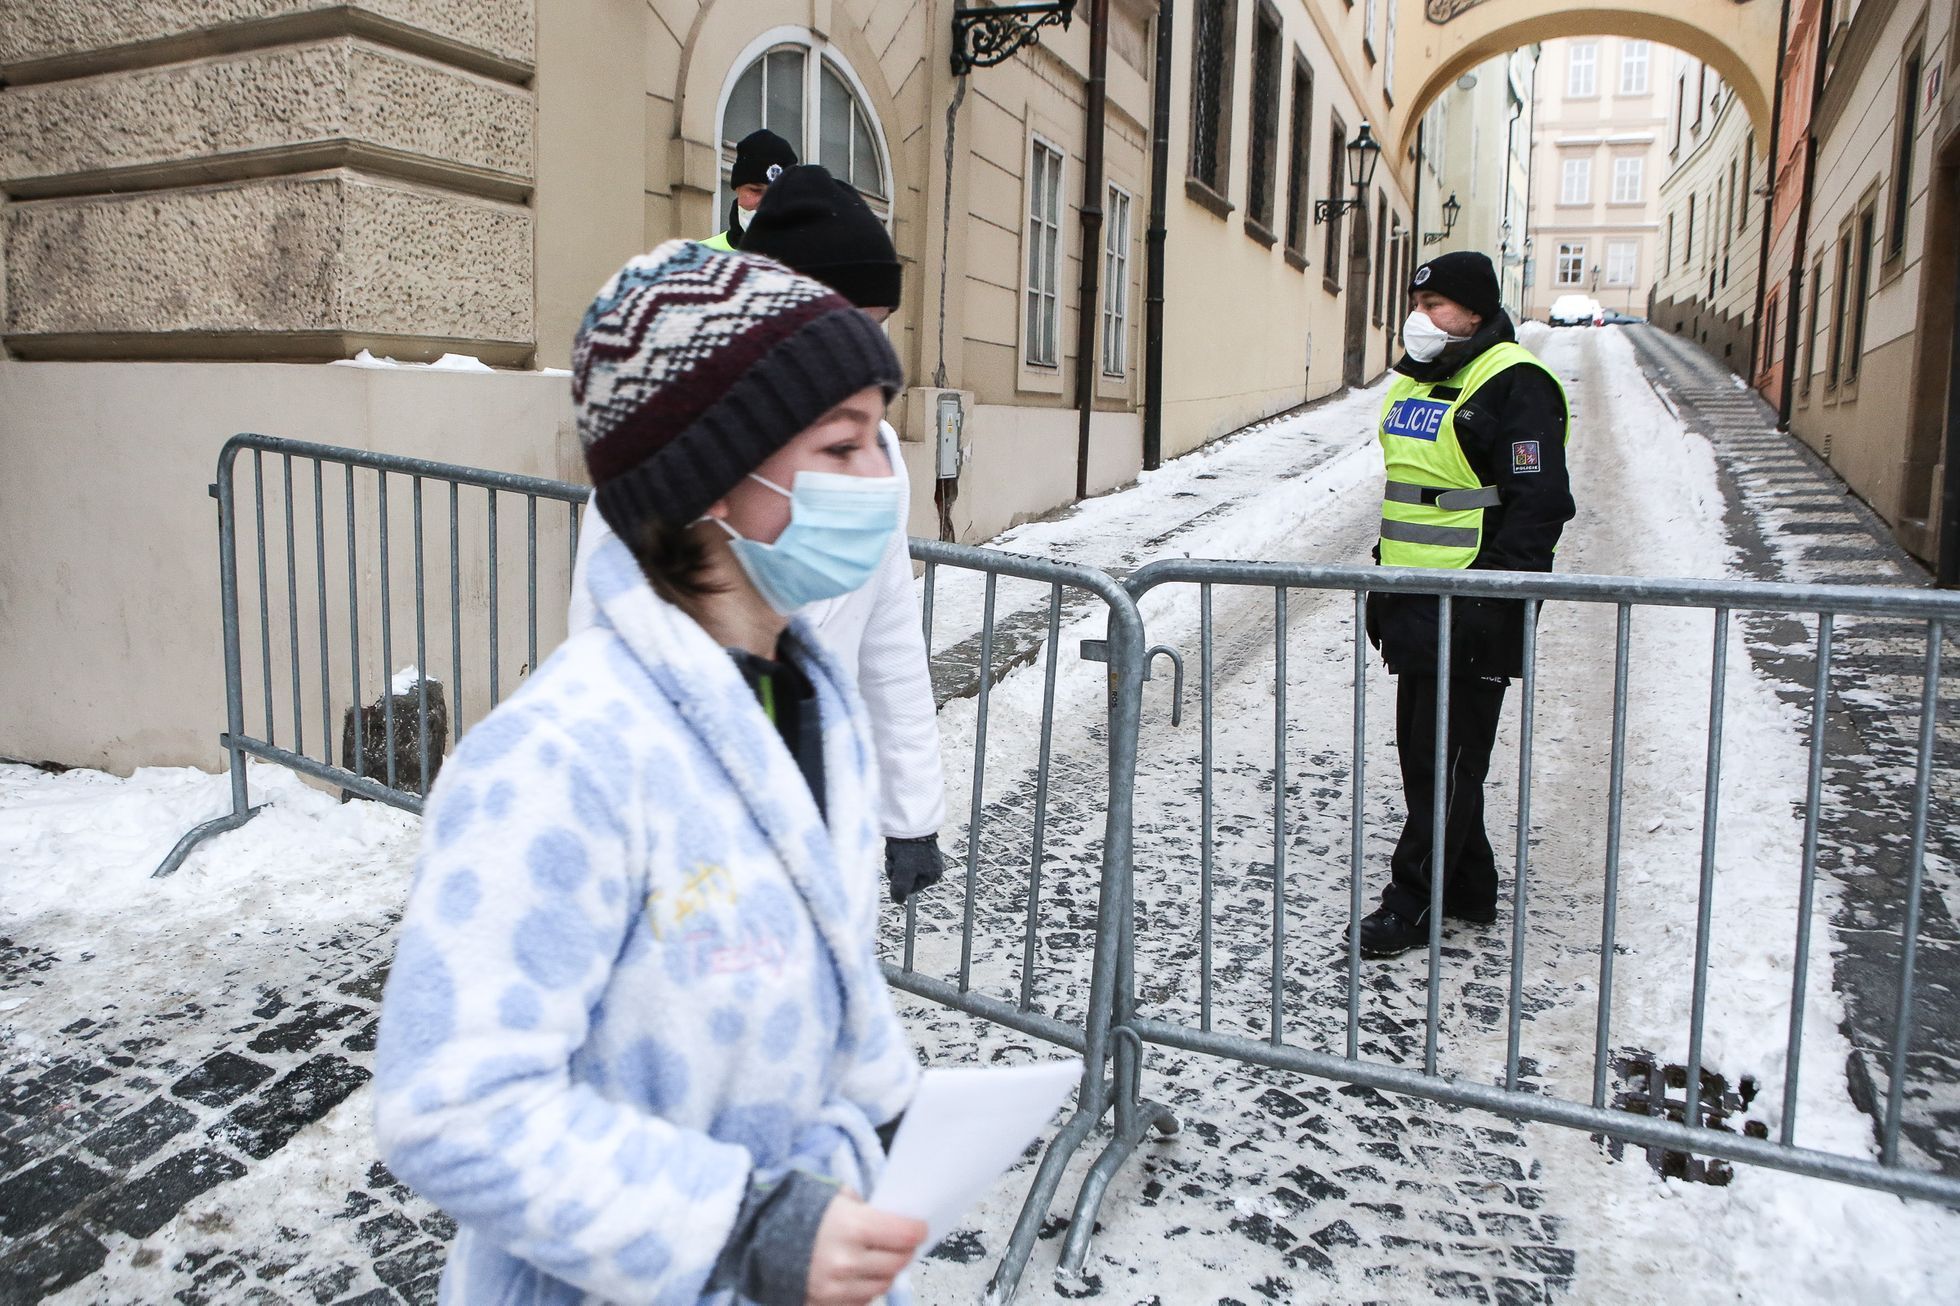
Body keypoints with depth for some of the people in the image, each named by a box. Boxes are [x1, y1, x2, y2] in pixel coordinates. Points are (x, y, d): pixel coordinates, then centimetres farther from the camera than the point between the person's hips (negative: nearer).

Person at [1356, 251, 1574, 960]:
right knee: (1421, 750, 14)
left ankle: (1412, 901, 7)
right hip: (1414, 604, 9)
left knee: (1449, 760, -1)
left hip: (1470, 611, -9)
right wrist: (1383, 582, 20)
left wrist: (1494, 599, -20)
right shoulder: (1414, 384, 16)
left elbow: (1538, 504, -16)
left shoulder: (1514, 384, -11)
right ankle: (1468, 888, 28)